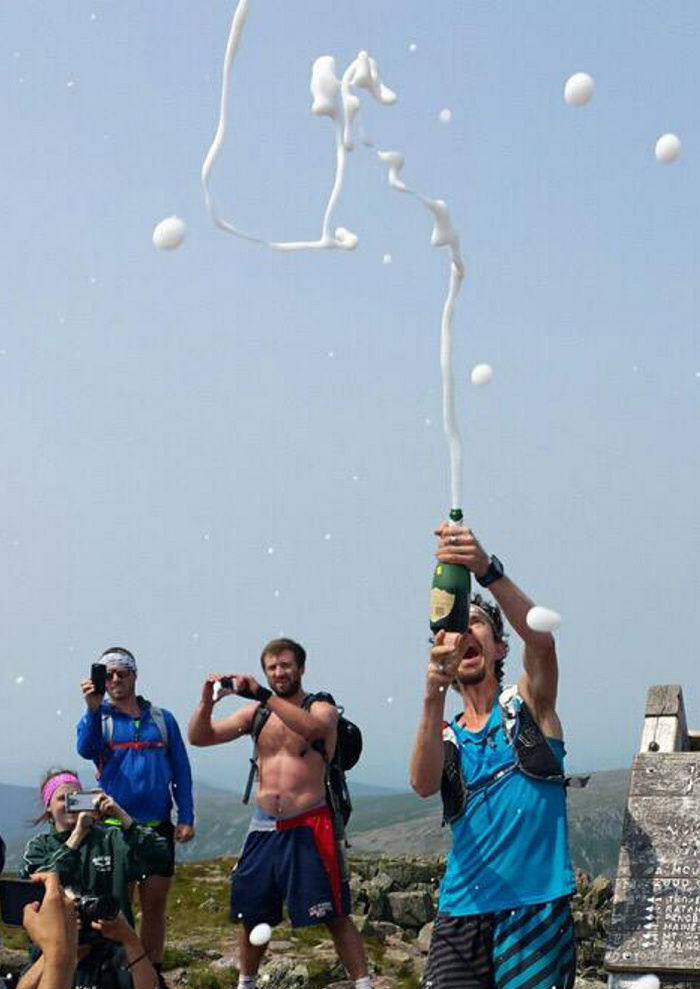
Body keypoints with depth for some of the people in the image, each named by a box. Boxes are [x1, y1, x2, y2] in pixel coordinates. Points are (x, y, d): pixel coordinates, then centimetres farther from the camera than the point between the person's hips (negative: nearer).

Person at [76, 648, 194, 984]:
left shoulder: (162, 719, 10)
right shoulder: (97, 718, 4)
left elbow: (181, 770, 10)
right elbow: (86, 749, -18)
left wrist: (186, 818, 1)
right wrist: (93, 709, -34)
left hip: (158, 826, 2)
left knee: (155, 906, 7)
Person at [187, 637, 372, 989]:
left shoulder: (322, 709, -2)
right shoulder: (256, 713, 10)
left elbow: (311, 727, -28)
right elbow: (198, 737, 6)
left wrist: (263, 694, -33)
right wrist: (207, 701, -13)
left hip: (308, 828, -5)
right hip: (264, 828, 5)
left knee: (334, 915, -8)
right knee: (252, 915, 14)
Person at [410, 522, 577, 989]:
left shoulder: (527, 706, 6)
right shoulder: (446, 738, 12)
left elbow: (540, 638, -16)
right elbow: (424, 784, -13)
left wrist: (487, 569, -34)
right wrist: (433, 696, -30)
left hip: (537, 909, -3)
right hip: (462, 913, 3)